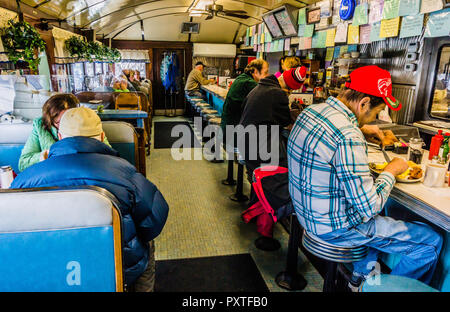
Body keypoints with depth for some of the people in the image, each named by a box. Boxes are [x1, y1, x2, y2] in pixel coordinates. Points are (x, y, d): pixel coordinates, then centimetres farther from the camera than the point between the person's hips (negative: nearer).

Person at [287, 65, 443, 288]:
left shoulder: (312, 110, -2)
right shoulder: (348, 138, -31)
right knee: (431, 242, 3)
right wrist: (391, 171, -9)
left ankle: (361, 275, 41)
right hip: (334, 226, -9)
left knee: (377, 214, 36)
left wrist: (361, 128, 13)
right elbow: (368, 209, -25)